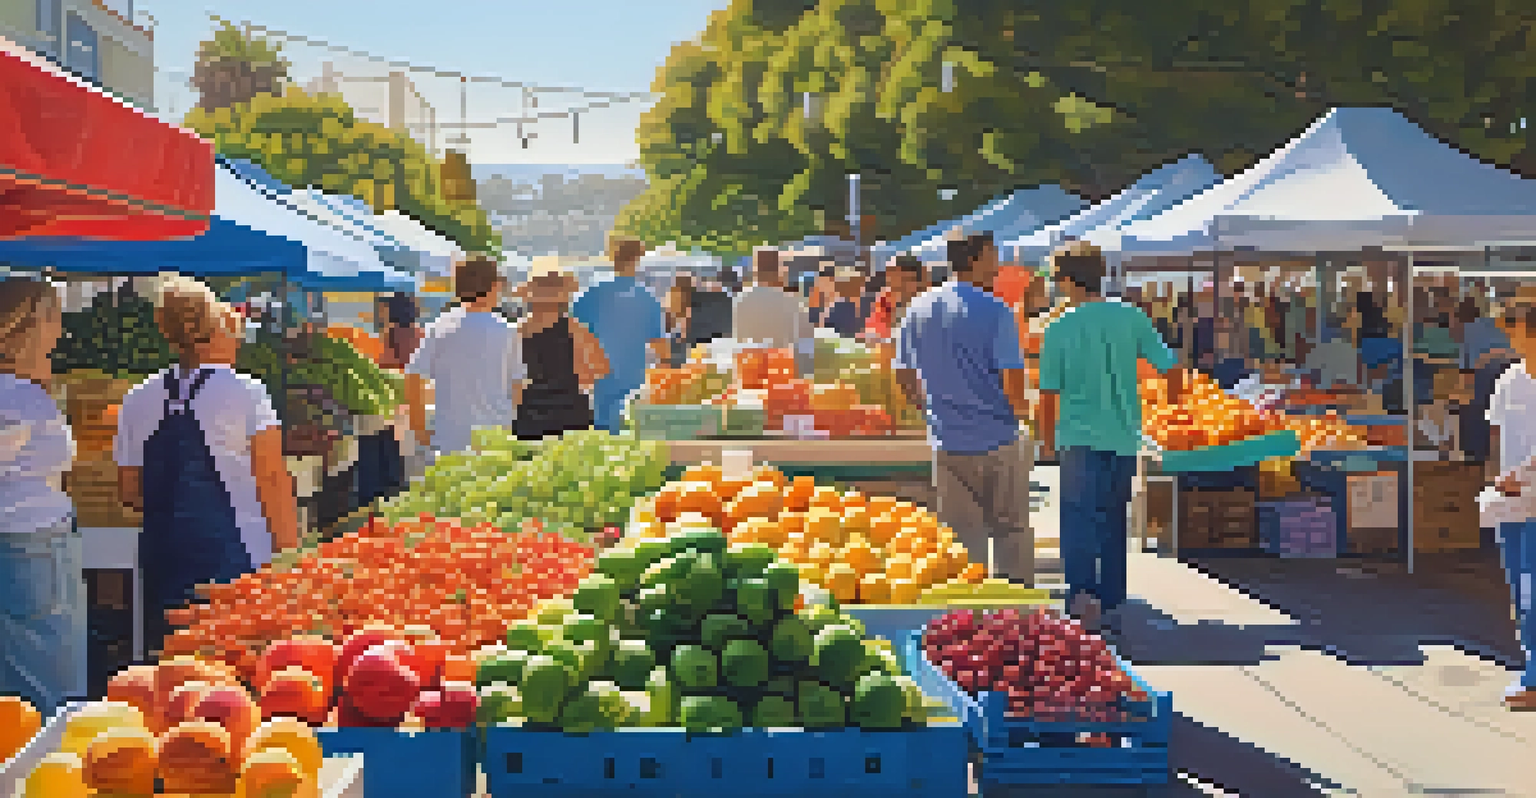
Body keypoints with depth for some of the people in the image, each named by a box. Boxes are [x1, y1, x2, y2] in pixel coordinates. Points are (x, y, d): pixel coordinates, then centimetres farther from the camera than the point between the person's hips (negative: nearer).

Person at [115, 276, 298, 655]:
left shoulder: (138, 400, 8)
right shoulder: (246, 393, -5)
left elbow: (128, 491, 13)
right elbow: (273, 482, -8)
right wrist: (289, 553, -3)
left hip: (163, 555, 5)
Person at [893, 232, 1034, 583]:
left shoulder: (917, 310, 3)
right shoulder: (994, 311, -13)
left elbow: (903, 376, 9)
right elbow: (1012, 379, -17)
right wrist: (1019, 411, 2)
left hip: (947, 440, 4)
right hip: (998, 439, -4)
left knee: (962, 532, 12)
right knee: (1012, 529, 10)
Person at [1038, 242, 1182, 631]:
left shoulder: (1058, 330, -7)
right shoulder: (1132, 319, 0)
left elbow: (1048, 395, -4)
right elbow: (1171, 369, 0)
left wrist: (1047, 440, 10)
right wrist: (1175, 402, 18)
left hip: (1079, 438, -4)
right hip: (1124, 438, 4)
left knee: (1078, 517, -6)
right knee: (1113, 518, 17)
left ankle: (1082, 588, -25)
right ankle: (1111, 595, 26)